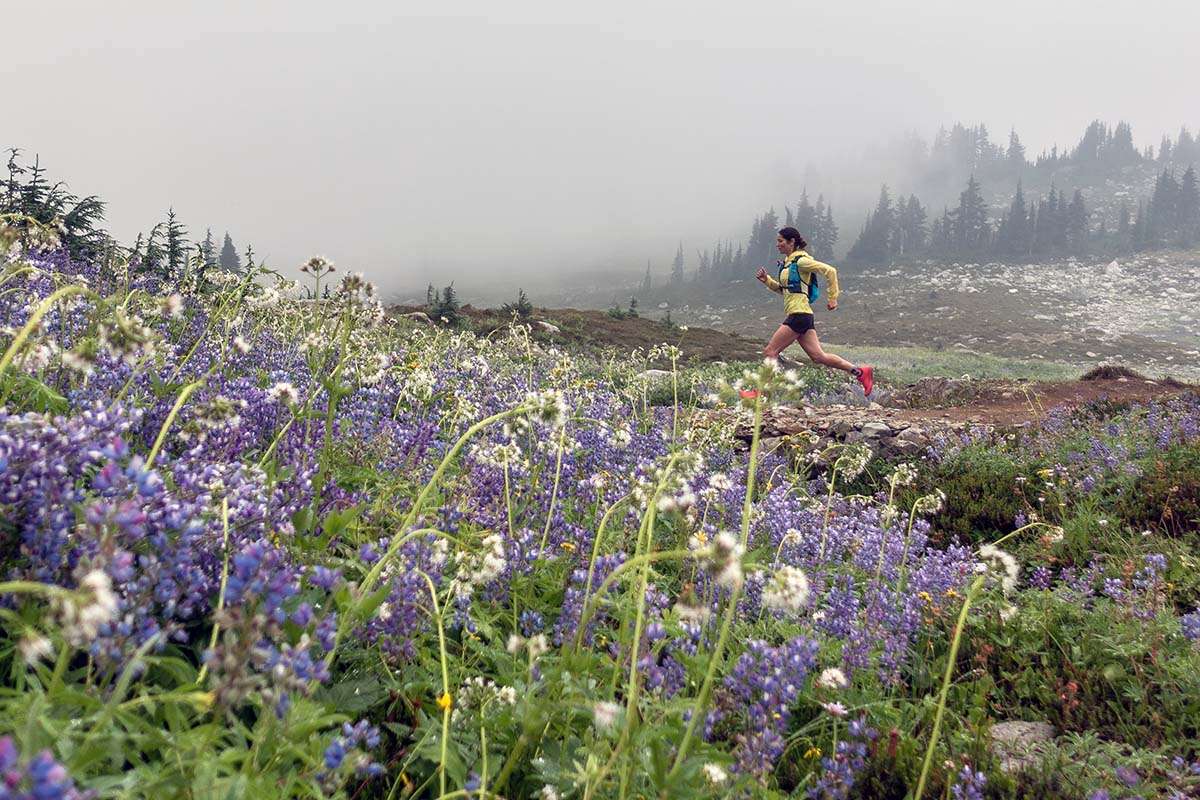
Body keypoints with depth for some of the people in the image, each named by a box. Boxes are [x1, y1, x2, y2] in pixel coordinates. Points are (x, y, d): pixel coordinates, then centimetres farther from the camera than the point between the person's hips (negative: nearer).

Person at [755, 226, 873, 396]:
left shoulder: (801, 260, -9)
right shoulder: (788, 261, 19)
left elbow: (830, 271, -13)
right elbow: (784, 289, 26)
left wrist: (832, 297, -13)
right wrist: (767, 280, 12)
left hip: (799, 314, -10)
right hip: (802, 315, 10)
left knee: (770, 351, -7)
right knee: (818, 356, 6)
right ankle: (861, 372, 8)